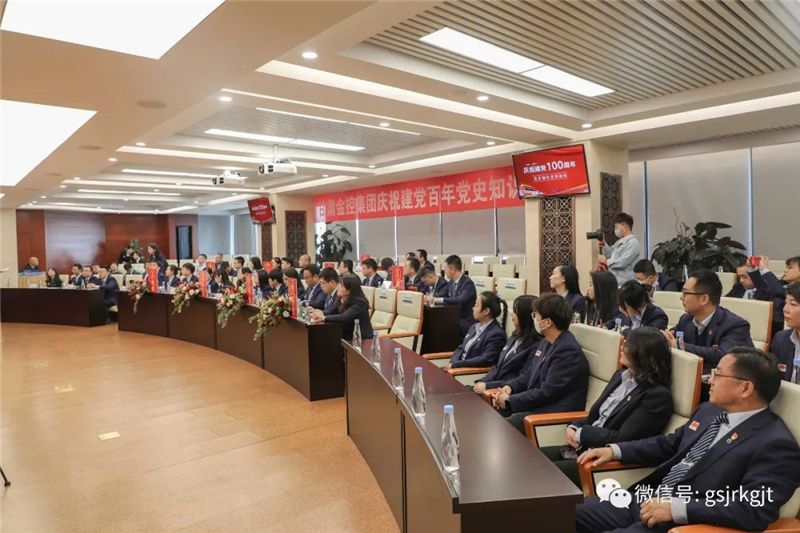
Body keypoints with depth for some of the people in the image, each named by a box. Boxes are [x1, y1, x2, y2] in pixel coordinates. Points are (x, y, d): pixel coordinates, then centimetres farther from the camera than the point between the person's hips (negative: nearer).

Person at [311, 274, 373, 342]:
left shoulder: (359, 302, -20)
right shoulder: (342, 299, 3)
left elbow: (344, 318, -31)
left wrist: (324, 318, -25)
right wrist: (320, 313, -14)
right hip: (347, 336, 7)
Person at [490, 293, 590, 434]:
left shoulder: (568, 351, -20)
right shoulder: (547, 341, 12)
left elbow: (547, 393, -22)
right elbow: (529, 374, 19)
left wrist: (509, 401, -15)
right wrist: (509, 387, -1)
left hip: (554, 413, -9)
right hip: (533, 403, 10)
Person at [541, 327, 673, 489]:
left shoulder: (657, 396, -15)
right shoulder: (620, 376, 11)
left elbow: (623, 439, -20)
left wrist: (581, 434, -11)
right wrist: (573, 427, -4)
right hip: (584, 448, 8)